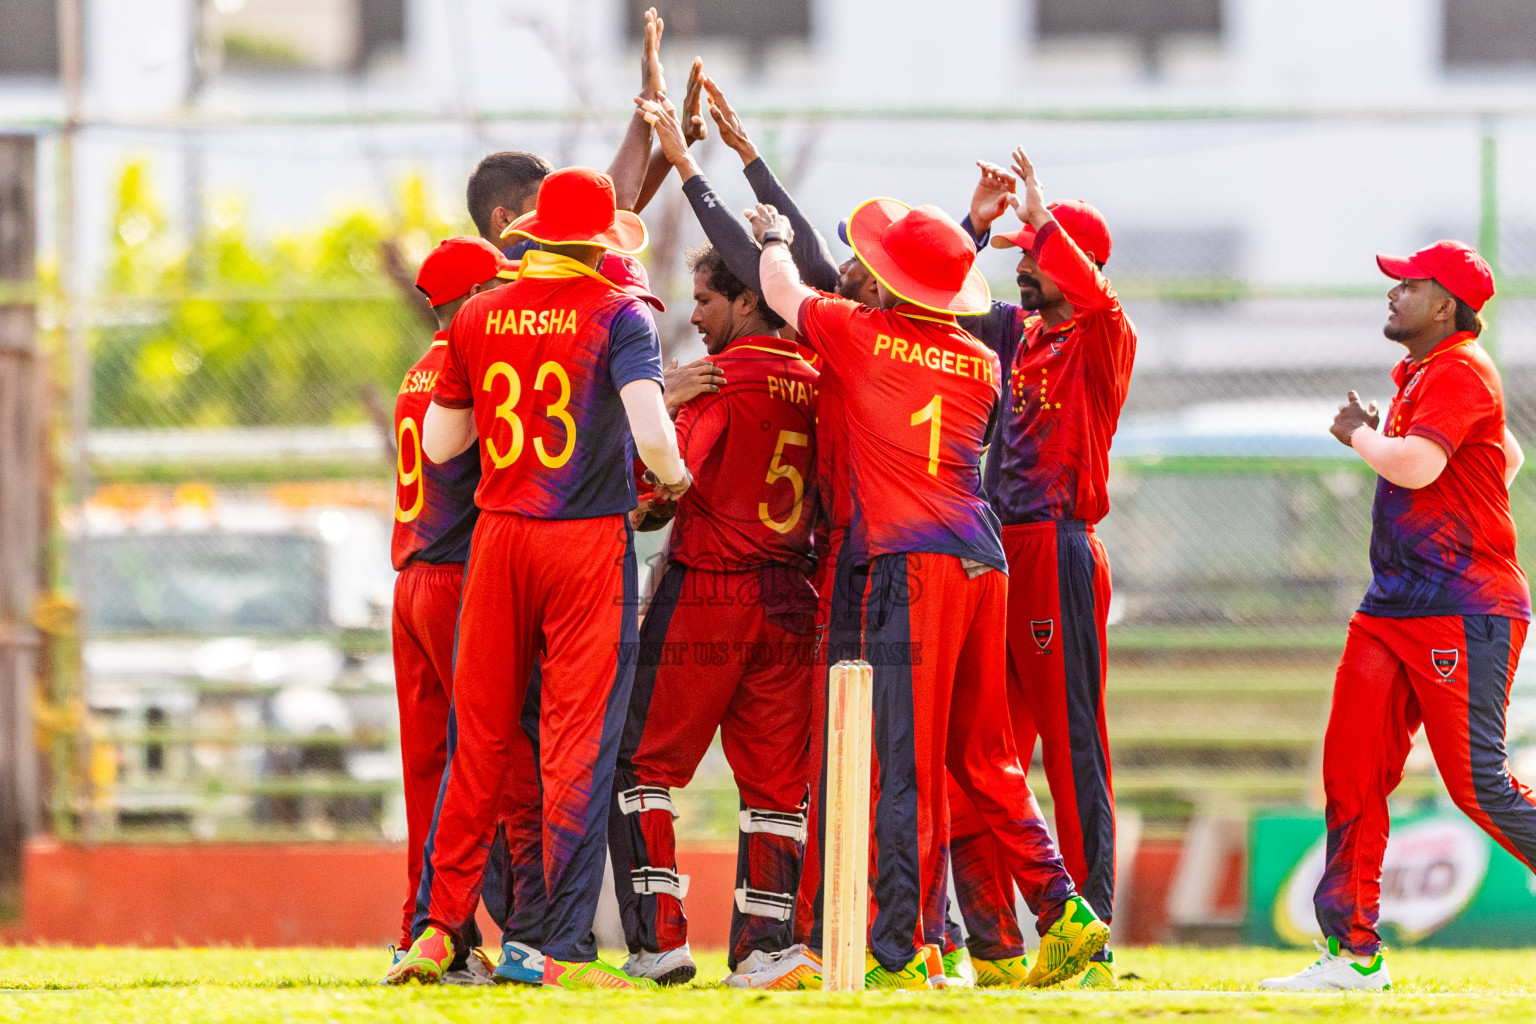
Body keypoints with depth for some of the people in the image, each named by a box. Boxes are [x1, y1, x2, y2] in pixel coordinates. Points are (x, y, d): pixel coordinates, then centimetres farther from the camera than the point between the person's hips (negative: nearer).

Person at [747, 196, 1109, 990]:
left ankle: (905, 951, -8)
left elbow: (783, 292, 17)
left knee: (909, 764, -7)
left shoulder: (863, 335, 0)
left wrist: (775, 239, 40)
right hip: (985, 564, 6)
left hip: (911, 562, -6)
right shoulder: (981, 363, 13)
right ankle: (1061, 909, 7)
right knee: (984, 759, 14)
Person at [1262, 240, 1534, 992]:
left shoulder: (1461, 372, -11)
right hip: (1391, 610, 10)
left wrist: (1360, 434, -7)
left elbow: (1415, 465, -26)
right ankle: (1352, 951, 3)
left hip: (1464, 614, -10)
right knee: (1351, 766, 2)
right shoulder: (1416, 376, 19)